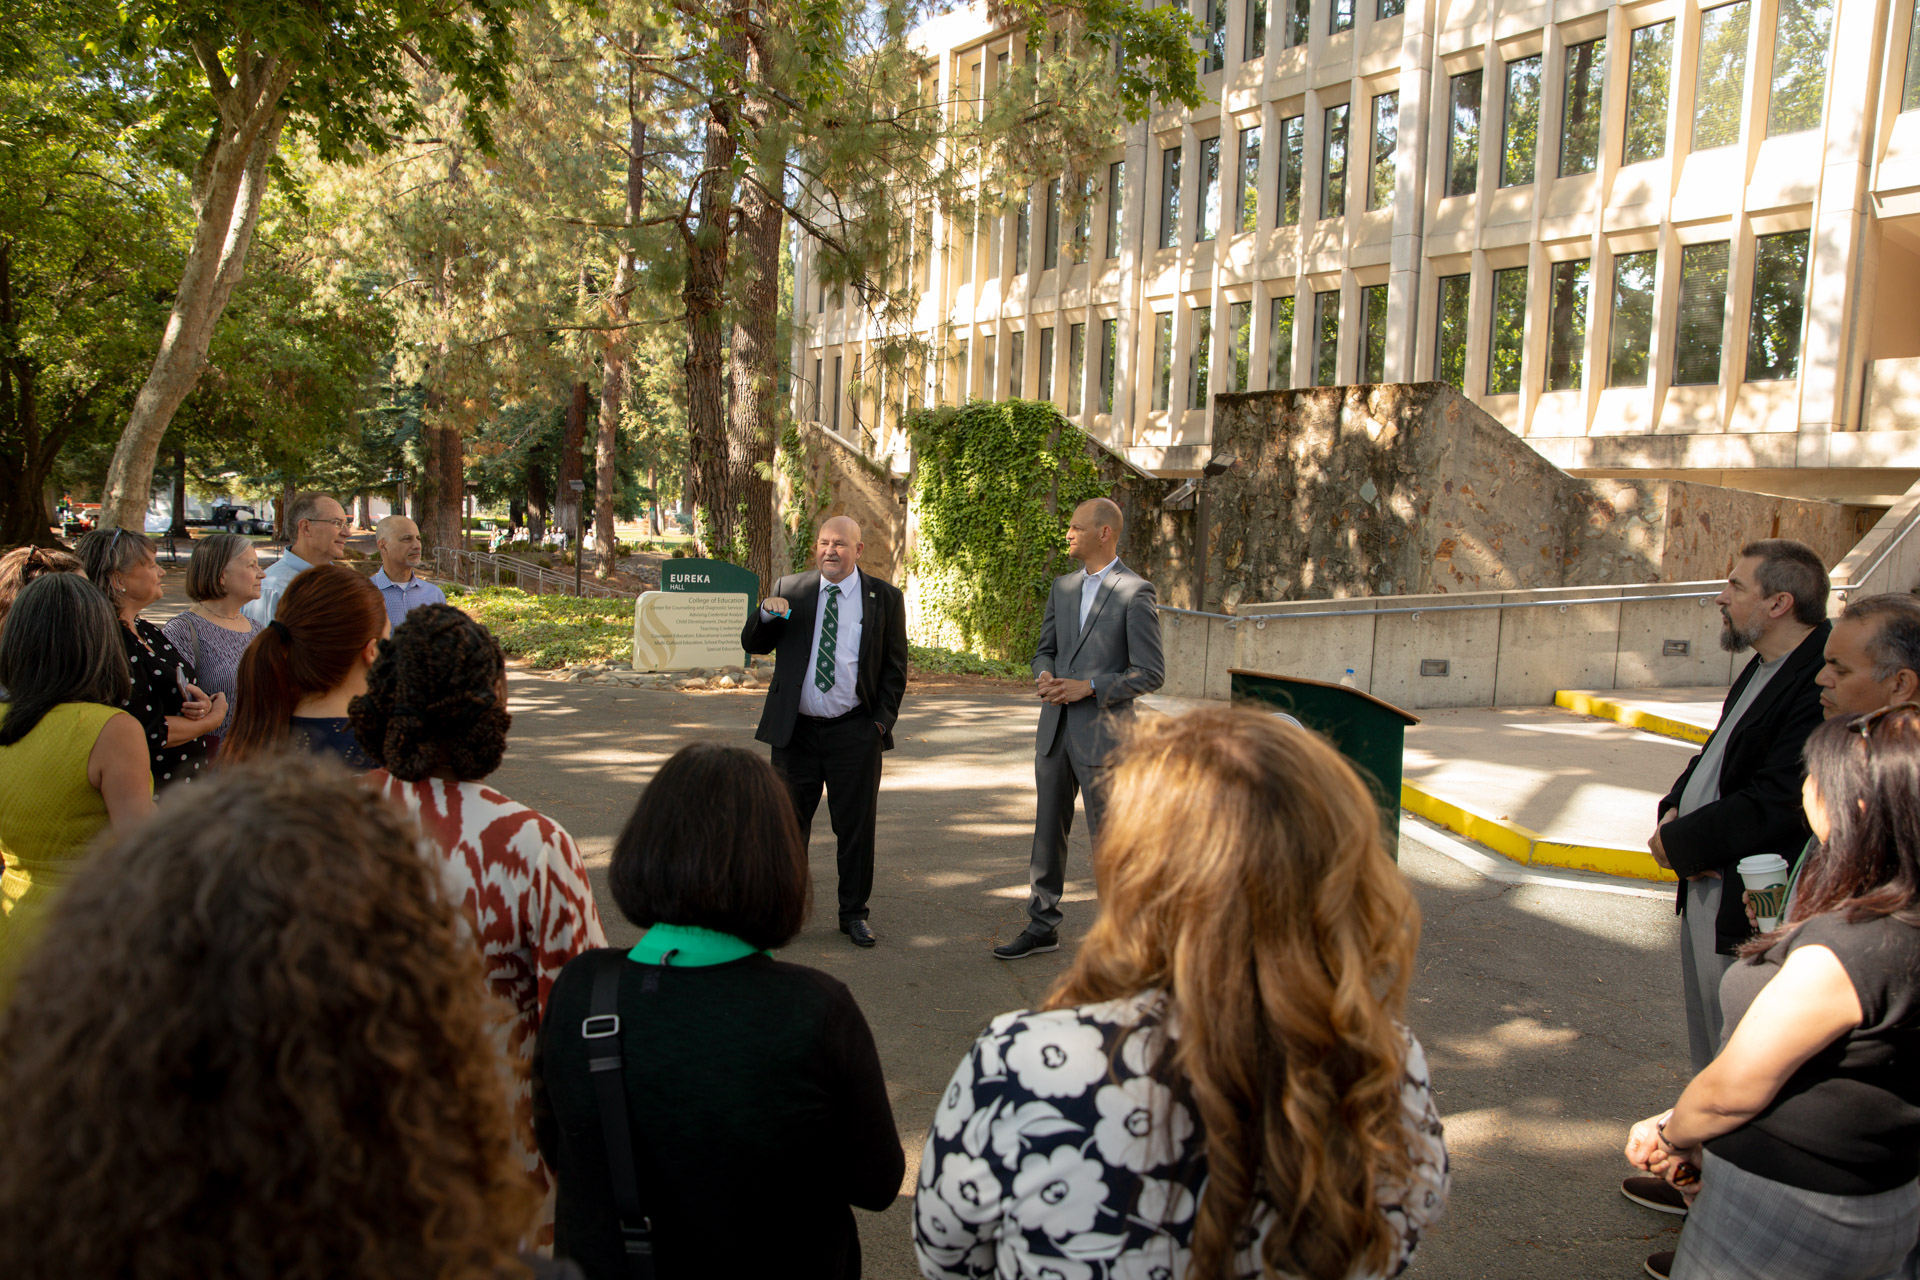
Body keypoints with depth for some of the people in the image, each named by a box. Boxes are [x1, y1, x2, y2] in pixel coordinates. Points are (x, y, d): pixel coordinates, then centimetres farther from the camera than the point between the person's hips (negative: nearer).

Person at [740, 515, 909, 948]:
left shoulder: (884, 598, 3)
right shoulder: (790, 589, 6)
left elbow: (895, 667, 5)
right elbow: (752, 644, 8)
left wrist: (882, 720, -4)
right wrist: (765, 612, -13)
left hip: (855, 733, -1)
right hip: (795, 730, 1)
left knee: (856, 827, 5)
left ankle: (854, 914, 21)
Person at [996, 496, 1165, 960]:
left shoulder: (1134, 592, -10)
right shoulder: (1062, 587, 12)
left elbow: (1150, 673, -12)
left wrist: (1087, 687, -18)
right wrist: (1044, 675, -4)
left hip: (1102, 732, -7)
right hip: (1055, 729, 7)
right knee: (1047, 831, 13)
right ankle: (1042, 926, 25)